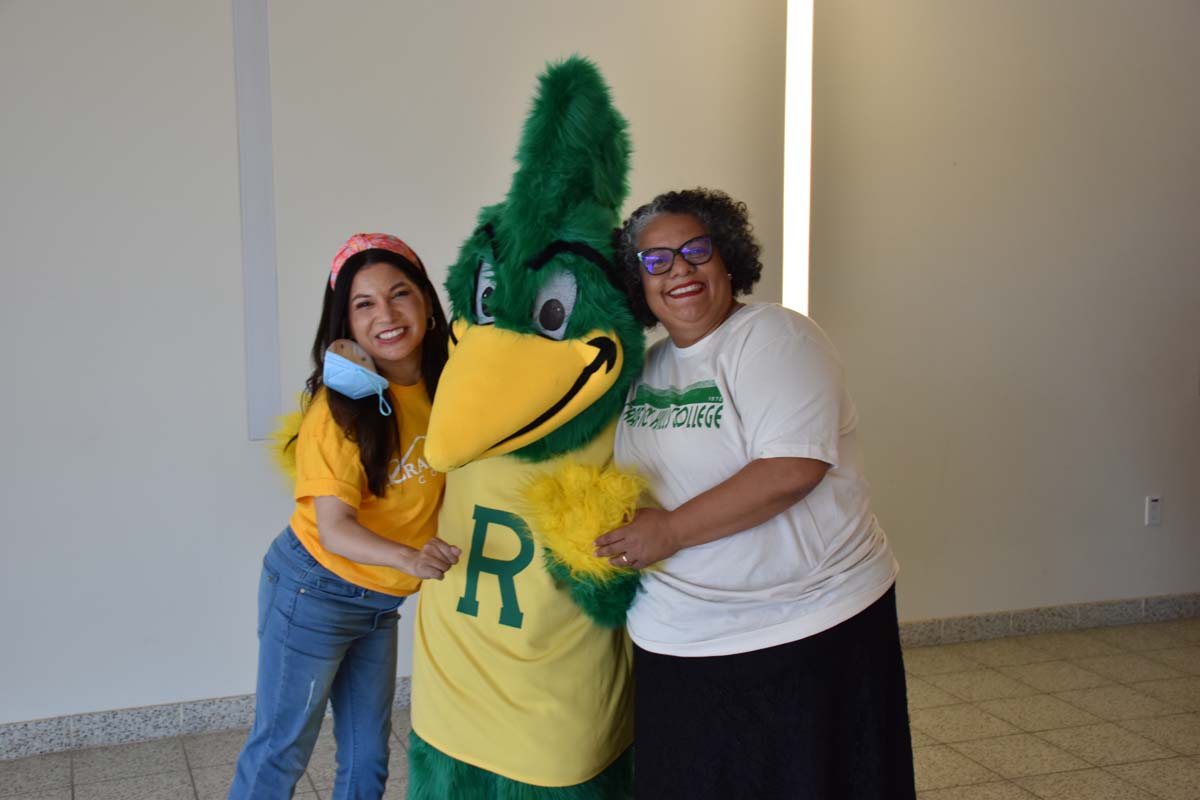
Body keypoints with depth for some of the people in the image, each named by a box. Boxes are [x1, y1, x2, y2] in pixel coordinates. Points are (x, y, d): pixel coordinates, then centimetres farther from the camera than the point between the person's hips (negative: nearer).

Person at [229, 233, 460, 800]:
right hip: (313, 592, -6)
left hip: (378, 603, 6)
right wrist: (407, 557, -44)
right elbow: (334, 528, -26)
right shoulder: (340, 405, -21)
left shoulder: (444, 384, -6)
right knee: (281, 752, 6)